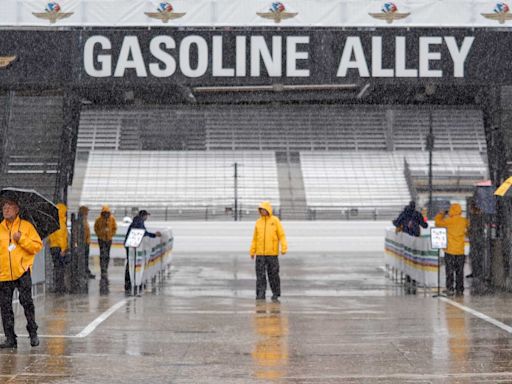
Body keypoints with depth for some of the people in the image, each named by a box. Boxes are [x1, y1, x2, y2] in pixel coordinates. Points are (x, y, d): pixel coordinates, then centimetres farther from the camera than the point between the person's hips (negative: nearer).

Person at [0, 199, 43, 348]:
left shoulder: (26, 226, 3)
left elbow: (38, 246, -1)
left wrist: (22, 239, -12)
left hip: (22, 271, -3)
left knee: (27, 302, -7)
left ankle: (33, 333, 5)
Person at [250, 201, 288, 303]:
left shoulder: (275, 221, 1)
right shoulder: (258, 222, 9)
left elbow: (282, 235, -3)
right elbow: (255, 238, 10)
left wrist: (284, 248, -15)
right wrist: (252, 251, 5)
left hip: (272, 253, -2)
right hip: (260, 254, 2)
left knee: (273, 275, 3)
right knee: (260, 276, -2)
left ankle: (275, 295, 15)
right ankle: (260, 296, -1)